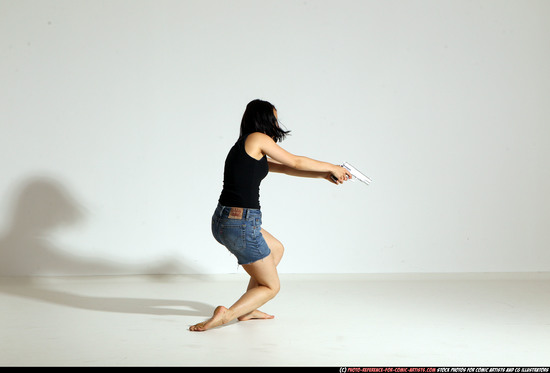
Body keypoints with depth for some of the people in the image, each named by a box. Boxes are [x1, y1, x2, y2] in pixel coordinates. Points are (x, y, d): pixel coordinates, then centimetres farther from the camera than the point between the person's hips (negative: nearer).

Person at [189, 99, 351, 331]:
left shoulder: (243, 148, 19)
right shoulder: (257, 139, -5)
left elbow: (285, 169, 22)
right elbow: (295, 162, 4)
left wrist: (324, 175, 19)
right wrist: (330, 167, 17)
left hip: (222, 221, 9)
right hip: (241, 225, -8)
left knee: (276, 249, 31)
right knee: (271, 287, 9)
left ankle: (246, 310, 28)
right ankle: (226, 314, -12)